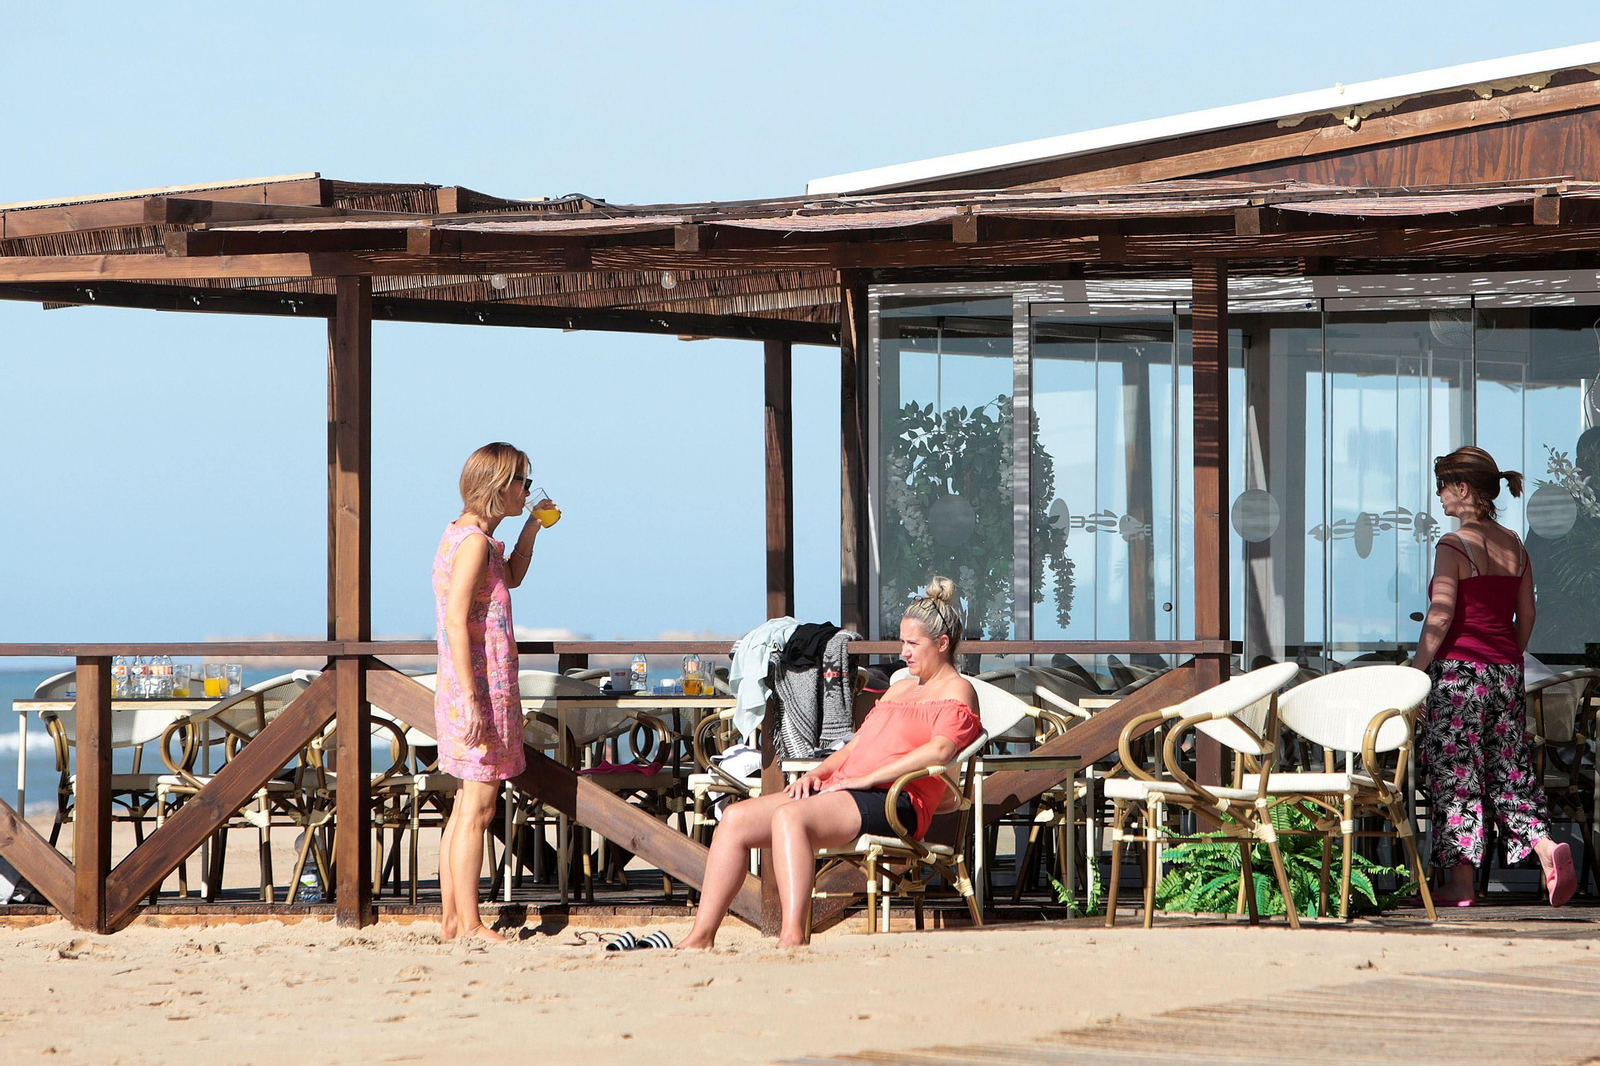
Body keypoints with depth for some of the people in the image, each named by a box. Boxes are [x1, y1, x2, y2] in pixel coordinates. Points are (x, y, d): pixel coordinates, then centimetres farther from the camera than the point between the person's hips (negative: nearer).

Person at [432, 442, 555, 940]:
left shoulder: (464, 535, 15)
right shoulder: (475, 541, -15)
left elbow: (511, 577, 35)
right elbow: (456, 620, -21)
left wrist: (531, 527, 20)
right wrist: (472, 700, -24)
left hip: (475, 693, 10)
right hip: (482, 691, -10)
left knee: (466, 808, 12)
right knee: (477, 810, -8)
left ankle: (453, 919, 15)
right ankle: (470, 924, -7)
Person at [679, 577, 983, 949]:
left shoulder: (957, 691, 3)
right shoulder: (900, 690, 32)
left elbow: (940, 749, -16)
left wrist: (867, 779, -18)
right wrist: (817, 773, 9)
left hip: (893, 801, -9)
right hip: (841, 788, 9)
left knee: (790, 817, -36)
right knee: (736, 818, -8)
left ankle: (793, 937, -45)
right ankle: (701, 936, -13)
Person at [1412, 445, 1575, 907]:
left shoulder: (1454, 545, -11)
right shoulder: (1514, 545, 9)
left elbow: (1440, 617, -14)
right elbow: (1527, 614, 13)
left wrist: (1416, 675, -8)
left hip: (1459, 670, -6)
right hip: (1506, 670, 6)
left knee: (1454, 775, -1)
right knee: (1510, 771, 10)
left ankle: (1458, 883, 0)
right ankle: (1547, 846, -12)